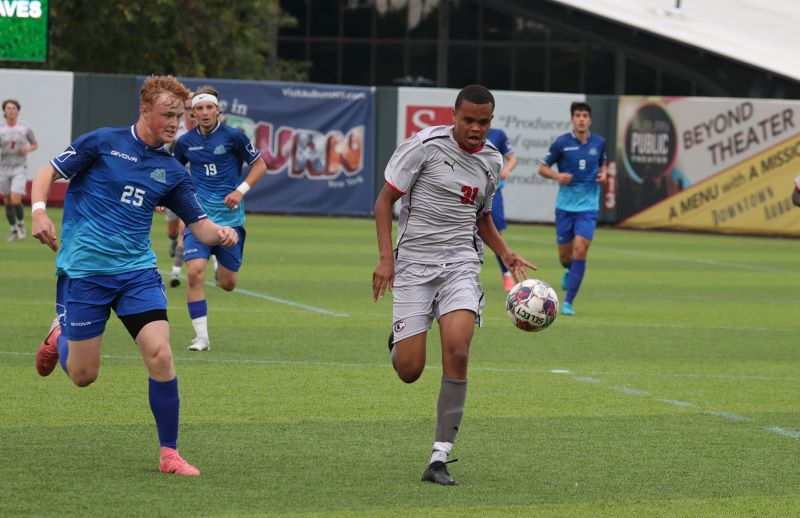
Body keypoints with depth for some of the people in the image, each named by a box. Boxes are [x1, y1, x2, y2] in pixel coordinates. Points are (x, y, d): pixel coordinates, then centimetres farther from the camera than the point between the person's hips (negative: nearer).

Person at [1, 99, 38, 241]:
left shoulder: (25, 127, -6)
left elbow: (35, 145, 8)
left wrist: (28, 149, -16)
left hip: (20, 169, -2)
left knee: (15, 200, -17)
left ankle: (21, 223, 11)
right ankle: (14, 230, 26)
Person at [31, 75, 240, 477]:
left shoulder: (171, 171, 8)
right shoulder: (101, 142, -3)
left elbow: (199, 225, 10)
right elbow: (46, 175, 1)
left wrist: (220, 233, -13)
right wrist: (38, 211, -18)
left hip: (137, 270, 3)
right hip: (84, 269, -3)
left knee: (160, 355, -16)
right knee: (83, 375, 1)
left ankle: (169, 454, -4)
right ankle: (59, 336, 37)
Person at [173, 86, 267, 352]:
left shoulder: (233, 136, -5)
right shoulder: (185, 142, 3)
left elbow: (259, 165, 3)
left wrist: (240, 190, -11)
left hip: (230, 217, -1)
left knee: (228, 284, 5)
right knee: (195, 273, -20)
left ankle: (220, 267, 45)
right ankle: (201, 337, -13)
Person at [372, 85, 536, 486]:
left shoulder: (492, 161, 9)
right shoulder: (425, 146, -8)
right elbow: (385, 200, -4)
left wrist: (505, 254, 8)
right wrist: (385, 257, -13)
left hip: (460, 263, 3)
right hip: (414, 264, -3)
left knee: (456, 353, -21)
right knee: (409, 371, -7)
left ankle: (439, 459, -16)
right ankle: (397, 344, 34)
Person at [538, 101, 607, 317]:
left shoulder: (598, 142, 2)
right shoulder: (561, 143, -6)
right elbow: (542, 168, 2)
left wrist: (603, 174, -2)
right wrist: (557, 176, -17)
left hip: (588, 207, 0)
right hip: (565, 206, 0)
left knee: (580, 250, -15)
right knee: (565, 254, 7)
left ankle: (568, 302, -10)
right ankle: (570, 271, 46)